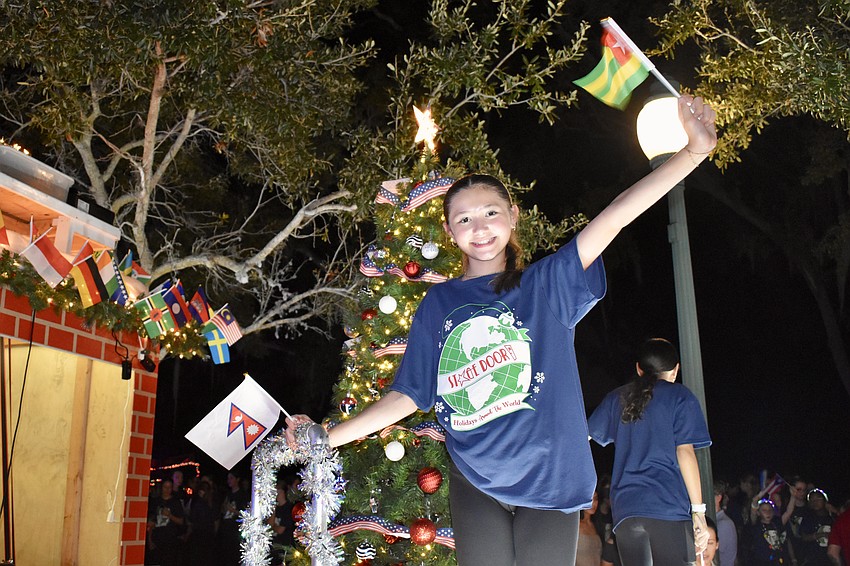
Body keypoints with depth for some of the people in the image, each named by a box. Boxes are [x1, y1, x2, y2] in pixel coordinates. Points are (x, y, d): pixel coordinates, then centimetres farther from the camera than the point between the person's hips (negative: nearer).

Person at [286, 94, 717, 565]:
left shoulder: (547, 284, 0)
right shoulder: (437, 305, 5)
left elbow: (612, 219, -12)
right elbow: (407, 396, 6)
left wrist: (694, 150, -20)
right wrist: (327, 436, 1)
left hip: (550, 479, -1)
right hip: (474, 484, 1)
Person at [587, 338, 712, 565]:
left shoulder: (617, 398, 16)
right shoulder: (680, 396, 5)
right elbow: (685, 452, -3)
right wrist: (699, 510, -3)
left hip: (625, 506, 4)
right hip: (669, 505, -4)